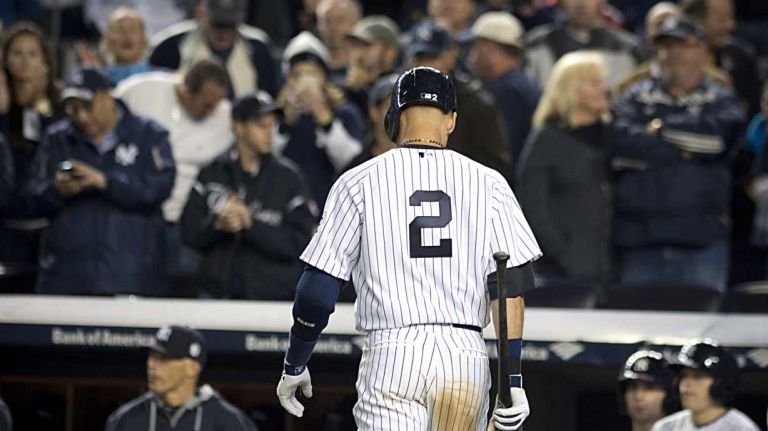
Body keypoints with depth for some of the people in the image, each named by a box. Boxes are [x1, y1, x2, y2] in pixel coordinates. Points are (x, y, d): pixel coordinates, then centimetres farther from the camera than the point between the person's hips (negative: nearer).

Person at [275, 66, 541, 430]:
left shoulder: (359, 182, 4)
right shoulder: (487, 184, 7)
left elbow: (317, 290, 2)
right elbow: (512, 283, -1)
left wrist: (294, 366, 15)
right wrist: (512, 377, -1)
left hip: (391, 356, -2)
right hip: (466, 356, 2)